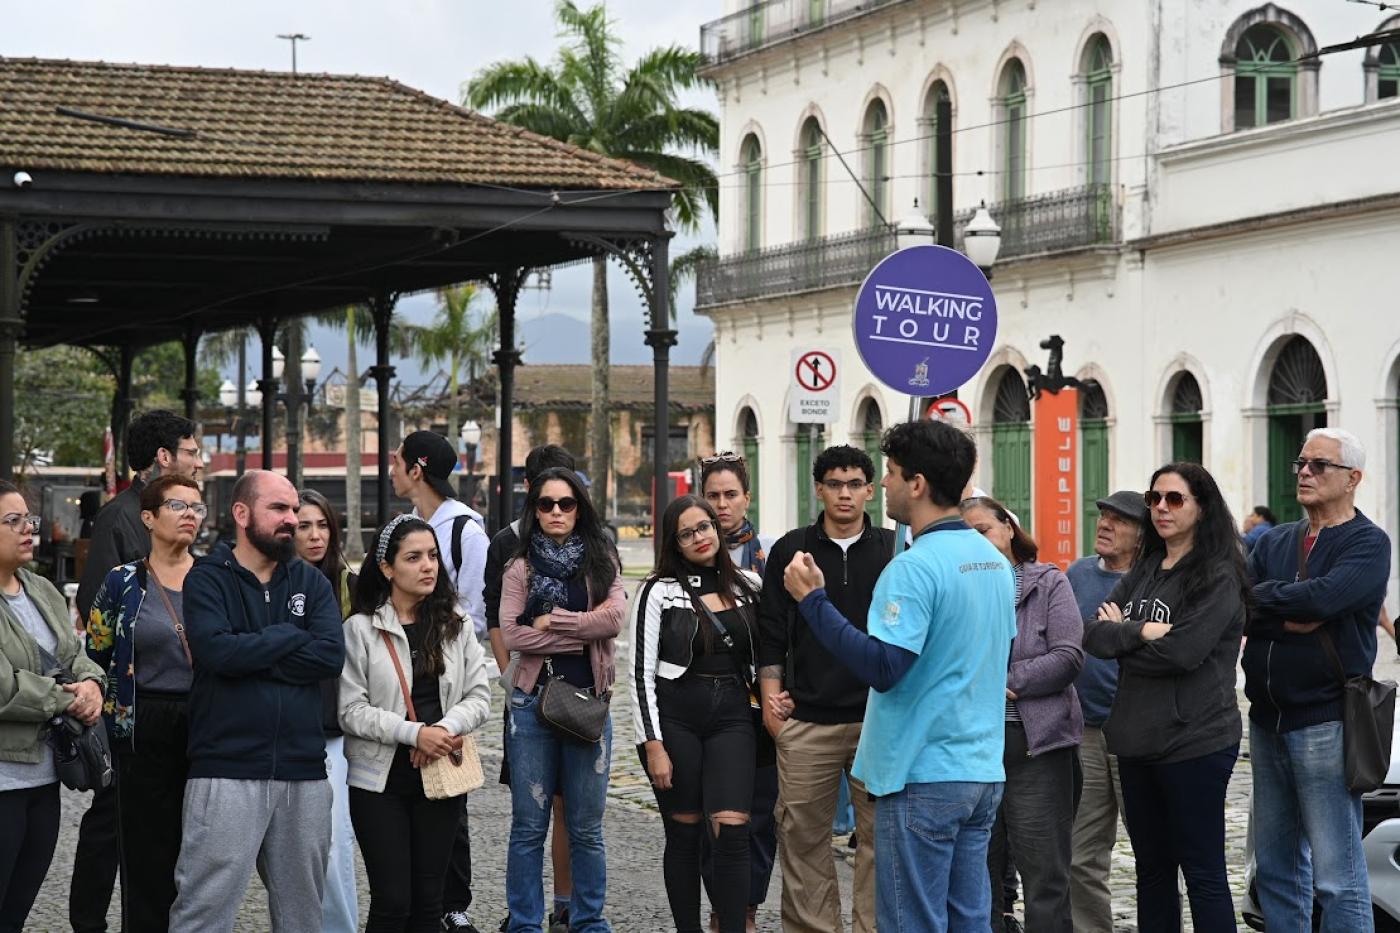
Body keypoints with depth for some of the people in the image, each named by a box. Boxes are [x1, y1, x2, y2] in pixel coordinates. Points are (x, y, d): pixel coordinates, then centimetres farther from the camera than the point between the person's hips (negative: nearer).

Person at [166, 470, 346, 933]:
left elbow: (332, 656, -5)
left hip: (304, 772, 4)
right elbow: (217, 651, -17)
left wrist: (250, 658, -10)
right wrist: (290, 636, -5)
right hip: (227, 771, -4)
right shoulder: (207, 578, 1)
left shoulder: (311, 582, 11)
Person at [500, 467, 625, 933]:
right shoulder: (521, 568, 3)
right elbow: (512, 634, -10)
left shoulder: (600, 560, 6)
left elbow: (615, 618, -10)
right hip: (533, 701, -1)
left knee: (586, 827, 8)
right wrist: (585, 629, -11)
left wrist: (550, 620, -9)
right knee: (529, 826, 3)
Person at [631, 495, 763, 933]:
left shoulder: (748, 585, 8)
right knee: (684, 833, 4)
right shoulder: (659, 592, -2)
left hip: (732, 716, 2)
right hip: (674, 716, -2)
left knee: (731, 830, -11)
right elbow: (641, 673, -4)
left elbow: (764, 652, 19)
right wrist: (653, 745, -10)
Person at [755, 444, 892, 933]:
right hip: (808, 721, 0)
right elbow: (772, 633, 9)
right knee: (802, 834, 2)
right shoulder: (791, 550, 7)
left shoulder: (894, 550, 6)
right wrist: (771, 700, 3)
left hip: (879, 720, 0)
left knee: (879, 834, 0)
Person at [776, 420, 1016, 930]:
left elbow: (882, 669, -24)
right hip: (983, 771, 8)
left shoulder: (914, 568, -18)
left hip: (924, 775, -8)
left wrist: (813, 599, -18)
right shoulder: (996, 562, 10)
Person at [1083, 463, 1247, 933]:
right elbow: (1093, 633, 2)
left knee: (1202, 872, -1)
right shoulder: (1143, 571, 12)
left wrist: (1118, 637, -6)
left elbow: (1181, 651, -20)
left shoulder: (1218, 577, -9)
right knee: (1151, 867, 14)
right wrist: (1141, 631, -16)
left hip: (1194, 741, -7)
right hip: (1137, 737, 7)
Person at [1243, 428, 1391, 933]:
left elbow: (1323, 596, -22)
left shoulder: (1368, 544, -4)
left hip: (1325, 721, -7)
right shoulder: (1275, 542, 15)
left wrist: (1259, 596, -8)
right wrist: (1289, 619, -16)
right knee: (1275, 866, 13)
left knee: (1338, 876, -6)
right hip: (1267, 720, 7)